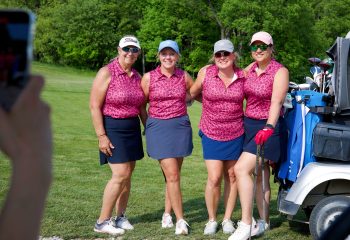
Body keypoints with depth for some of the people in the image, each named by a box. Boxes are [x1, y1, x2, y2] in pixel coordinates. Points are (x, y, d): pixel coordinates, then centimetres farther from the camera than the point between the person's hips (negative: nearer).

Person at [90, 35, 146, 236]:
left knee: (128, 175, 8)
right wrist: (102, 136, -17)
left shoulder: (137, 76, 9)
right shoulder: (107, 73, -10)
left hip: (133, 128, 6)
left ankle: (120, 217, 20)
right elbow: (95, 106, -13)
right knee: (121, 174, -12)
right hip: (113, 128, -6)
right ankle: (103, 221, -2)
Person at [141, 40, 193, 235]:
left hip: (181, 126, 2)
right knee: (172, 175, -8)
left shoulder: (184, 77, 4)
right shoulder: (149, 77, -1)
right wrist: (147, 125, 6)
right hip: (158, 127, -2)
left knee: (173, 174, 8)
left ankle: (167, 214, 24)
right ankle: (180, 220, -2)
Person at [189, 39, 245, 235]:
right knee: (214, 178, -6)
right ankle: (212, 219, 14)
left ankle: (227, 219, 24)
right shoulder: (206, 73, -7)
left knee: (232, 176, 9)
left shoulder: (243, 76, -4)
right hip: (211, 133, -1)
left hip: (236, 134, 1)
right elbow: (193, 93, 9)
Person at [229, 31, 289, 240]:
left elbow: (276, 102, -23)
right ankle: (264, 221, 23)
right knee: (260, 175, 13)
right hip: (249, 125, 7)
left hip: (268, 127, -7)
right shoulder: (251, 68, 8)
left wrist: (269, 127, -35)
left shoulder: (280, 71, -11)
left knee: (242, 169, -19)